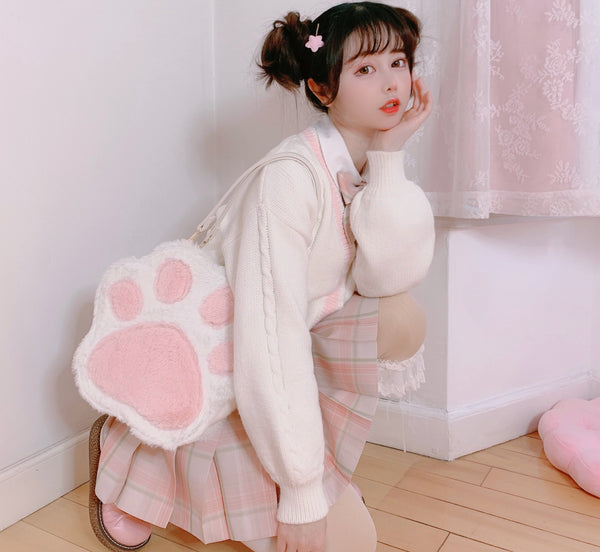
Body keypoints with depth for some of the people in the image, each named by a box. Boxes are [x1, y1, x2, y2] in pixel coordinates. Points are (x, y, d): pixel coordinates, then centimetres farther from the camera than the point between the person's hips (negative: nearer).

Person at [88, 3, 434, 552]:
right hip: (226, 366, -6)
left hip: (307, 348, 7)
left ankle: (324, 457, 7)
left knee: (404, 320, -18)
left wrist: (389, 154, -21)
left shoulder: (377, 166, -3)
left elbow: (388, 275, -18)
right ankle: (129, 450, 6)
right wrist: (300, 494, -26)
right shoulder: (290, 177, -28)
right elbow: (270, 341, -31)